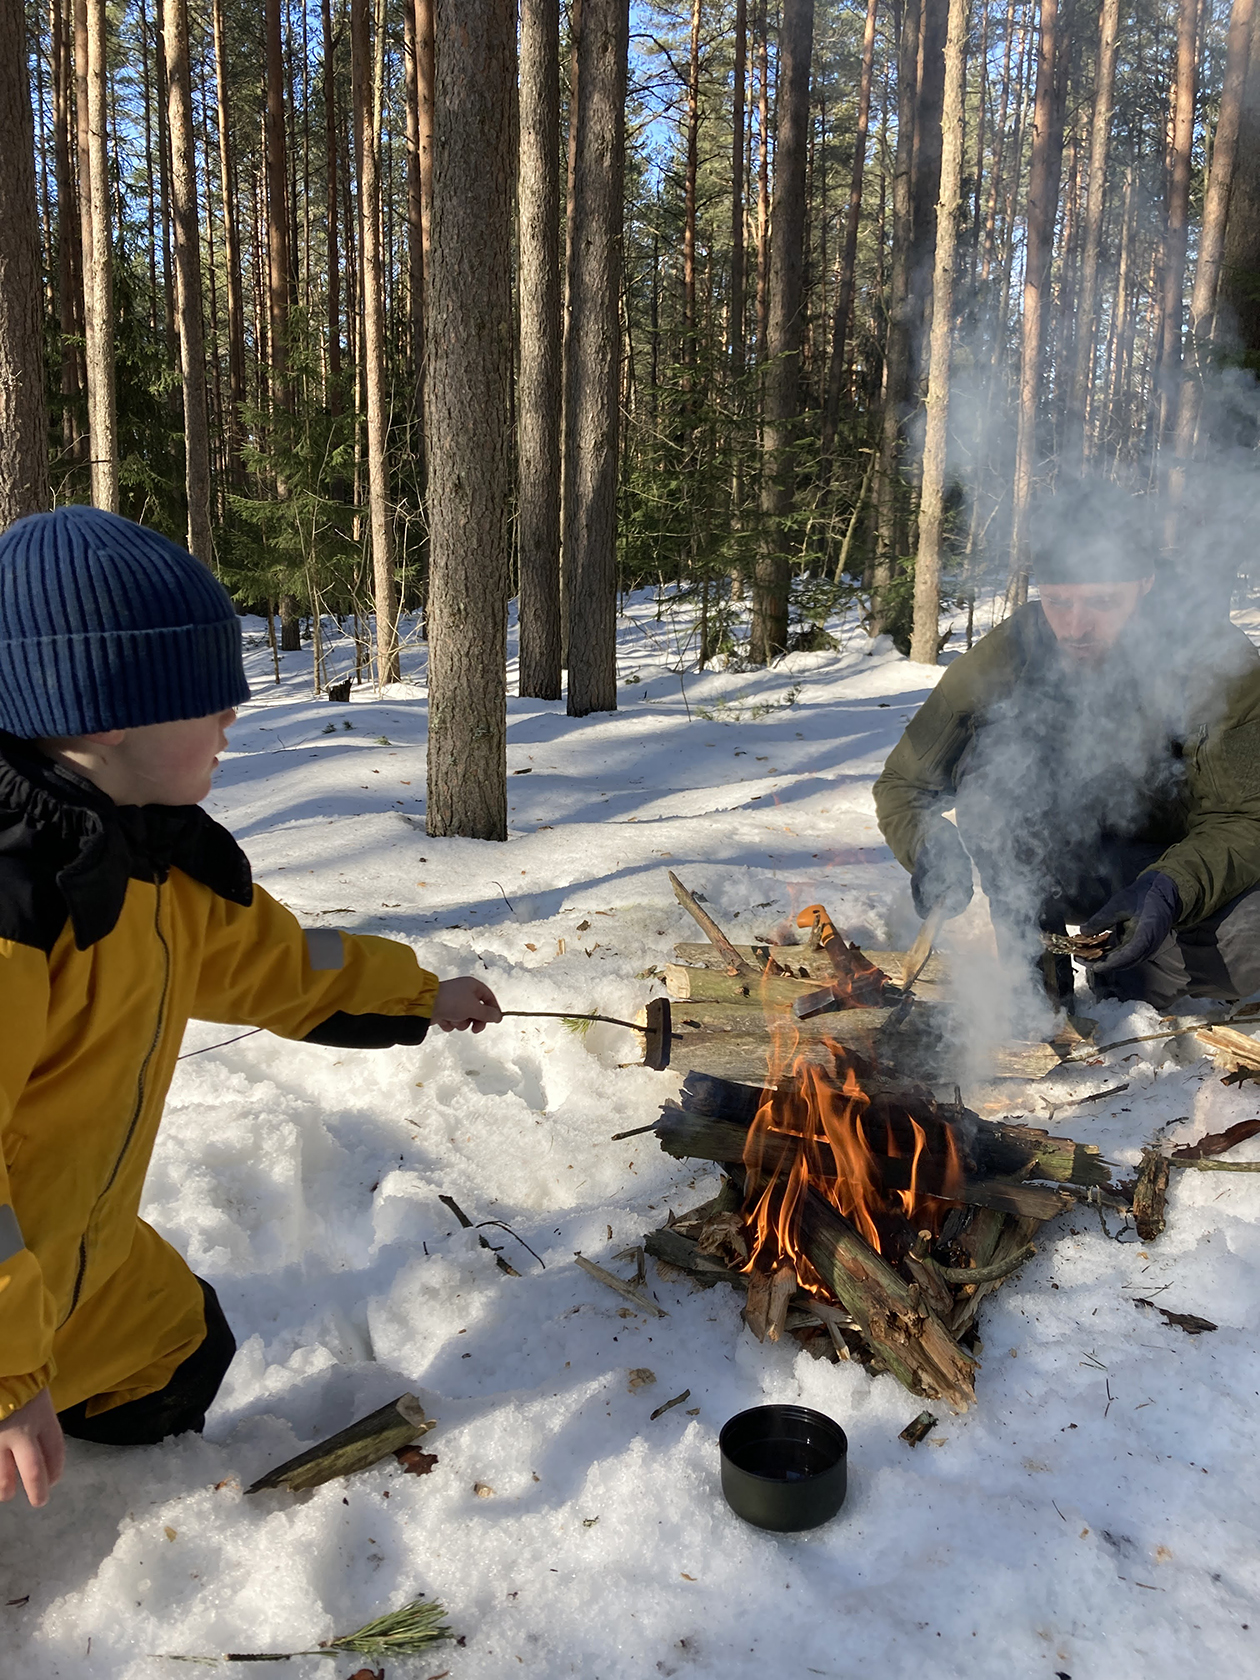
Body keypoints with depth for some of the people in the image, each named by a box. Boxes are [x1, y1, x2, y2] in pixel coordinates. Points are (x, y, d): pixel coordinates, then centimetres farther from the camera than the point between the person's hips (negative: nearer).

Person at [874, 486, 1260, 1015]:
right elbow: (902, 784, -9)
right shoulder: (1007, 654, -16)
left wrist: (1168, 889, -37)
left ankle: (1139, 974, -3)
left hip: (1179, 867, -1)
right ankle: (1031, 960, -17)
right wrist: (931, 844, -32)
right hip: (1064, 863, 2)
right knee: (992, 755, -27)